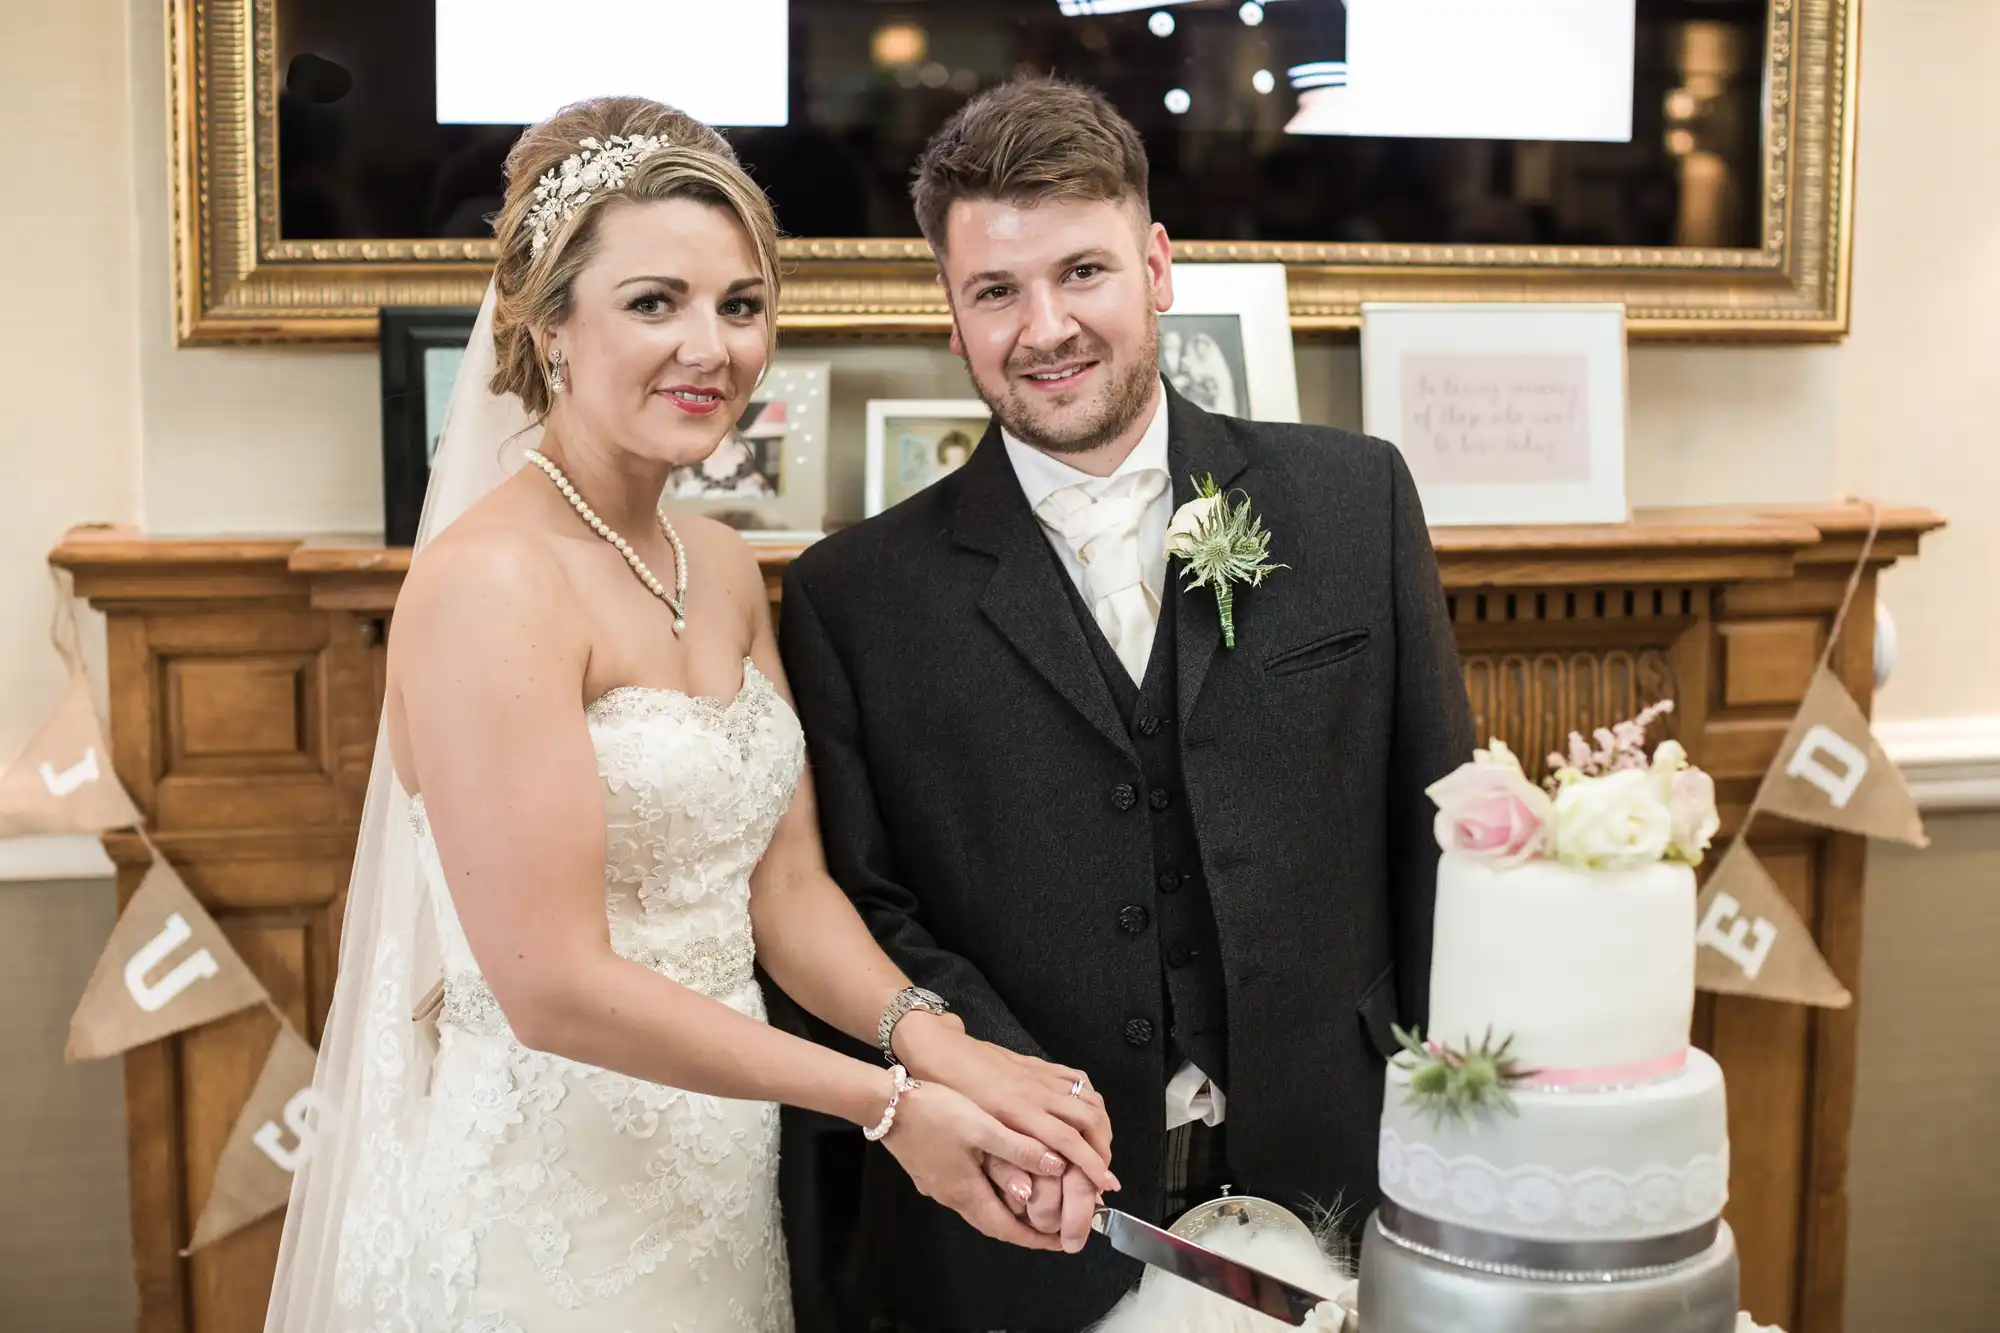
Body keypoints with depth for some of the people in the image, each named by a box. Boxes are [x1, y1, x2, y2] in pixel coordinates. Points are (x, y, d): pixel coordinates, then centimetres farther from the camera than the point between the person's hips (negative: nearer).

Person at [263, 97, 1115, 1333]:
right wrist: (888, 1099, -18)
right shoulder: (494, 581, -20)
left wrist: (939, 1045, -15)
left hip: (718, 1184, 7)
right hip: (543, 1203, -7)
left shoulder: (723, 569, 4)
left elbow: (787, 885, 3)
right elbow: (554, 986, -23)